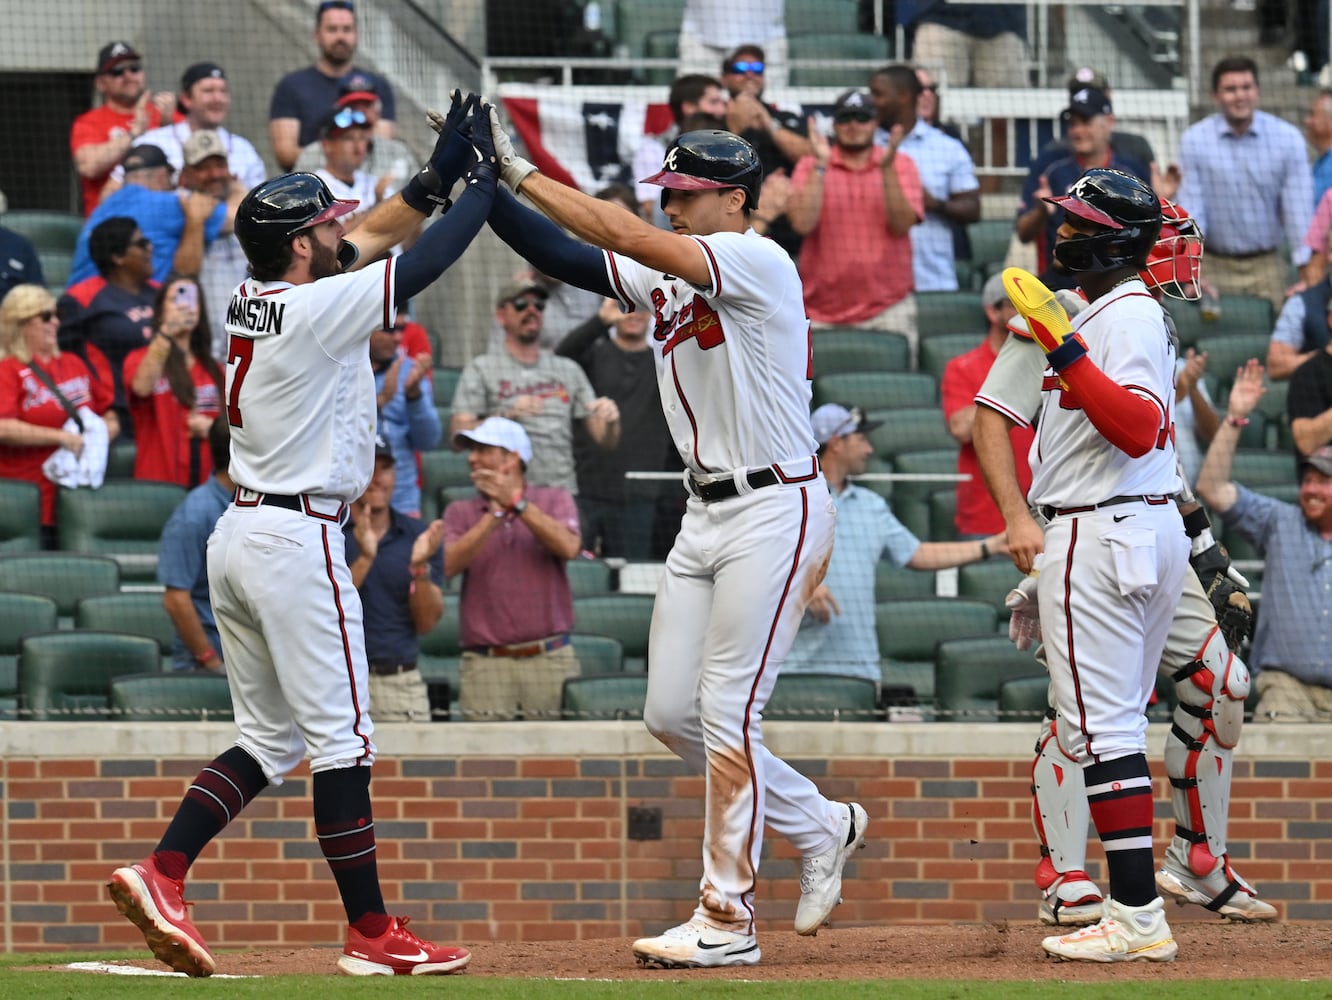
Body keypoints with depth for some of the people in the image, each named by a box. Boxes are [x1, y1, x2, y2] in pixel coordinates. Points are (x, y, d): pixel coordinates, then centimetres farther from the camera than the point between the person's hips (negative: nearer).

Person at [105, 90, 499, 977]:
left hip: (239, 535, 9)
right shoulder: (315, 310, -15)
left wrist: (440, 175, 16)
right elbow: (420, 266, -12)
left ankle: (161, 873, 1)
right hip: (298, 540, -9)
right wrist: (483, 184, 2)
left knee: (270, 738, 14)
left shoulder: (252, 298, 9)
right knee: (342, 738, -3)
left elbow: (369, 243, 21)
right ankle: (372, 933, 1)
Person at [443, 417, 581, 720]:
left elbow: (568, 547, -10)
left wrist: (516, 502, -9)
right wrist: (493, 516, -10)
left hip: (550, 661, -1)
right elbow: (449, 565, -5)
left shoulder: (555, 500, 10)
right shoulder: (460, 513, 13)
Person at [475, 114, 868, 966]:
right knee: (671, 714, 8)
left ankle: (727, 921, -4)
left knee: (728, 712, -9)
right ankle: (820, 827, 26)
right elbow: (563, 255, 2)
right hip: (707, 513, 9)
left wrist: (522, 172, -19)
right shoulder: (661, 278, 12)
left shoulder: (758, 262, -14)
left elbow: (621, 236, -23)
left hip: (777, 508, -9)